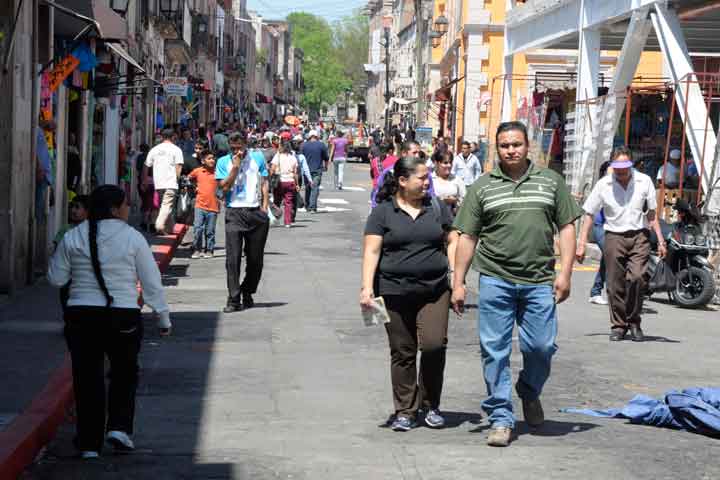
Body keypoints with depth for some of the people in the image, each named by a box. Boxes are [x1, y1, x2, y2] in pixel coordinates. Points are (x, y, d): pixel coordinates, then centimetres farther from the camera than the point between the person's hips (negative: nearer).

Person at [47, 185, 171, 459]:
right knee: (124, 373, 19)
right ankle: (119, 427, 5)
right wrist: (163, 317, 8)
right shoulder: (133, 238, -5)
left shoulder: (72, 238, 1)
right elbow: (151, 282, -2)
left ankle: (89, 443, 10)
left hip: (81, 315, 2)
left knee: (87, 377, 8)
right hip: (122, 317, -2)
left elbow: (56, 279, 7)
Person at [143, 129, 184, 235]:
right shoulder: (176, 149, -1)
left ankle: (169, 228, 22)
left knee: (164, 205, 16)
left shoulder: (154, 149, 12)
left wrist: (145, 180, 23)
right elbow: (179, 166, -9)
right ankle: (160, 225, -27)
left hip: (158, 183, 5)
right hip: (171, 183, -5)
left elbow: (146, 166, 15)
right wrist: (178, 178, 1)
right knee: (167, 206, -10)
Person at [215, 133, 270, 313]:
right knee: (233, 258, -9)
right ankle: (233, 299, -8)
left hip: (256, 212, 2)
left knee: (255, 258, 6)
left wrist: (264, 207, 2)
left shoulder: (257, 158, 10)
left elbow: (264, 183, 11)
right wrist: (235, 167, -10)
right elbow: (224, 186, -4)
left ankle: (247, 293, 23)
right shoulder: (223, 162, 6)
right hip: (234, 213, -2)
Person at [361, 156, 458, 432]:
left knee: (434, 344, -11)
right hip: (395, 292, -1)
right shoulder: (383, 213, 2)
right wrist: (367, 287, -13)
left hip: (435, 290, 2)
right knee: (403, 353, 4)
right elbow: (371, 251, -3)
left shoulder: (437, 208, 11)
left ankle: (431, 406, 8)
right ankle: (405, 411, 15)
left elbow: (452, 243, 16)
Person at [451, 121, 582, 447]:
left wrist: (564, 273, -1)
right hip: (495, 281, 0)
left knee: (541, 346, -1)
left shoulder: (551, 182, 10)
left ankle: (529, 393, 29)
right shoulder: (482, 188, 8)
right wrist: (458, 283, 2)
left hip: (539, 282, 0)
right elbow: (467, 237, 7)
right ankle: (501, 418, 7)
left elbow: (567, 227, 9)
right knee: (495, 350, -1)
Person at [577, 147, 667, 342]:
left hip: (639, 236, 0)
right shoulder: (603, 185, 0)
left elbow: (652, 214, 11)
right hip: (614, 237, 1)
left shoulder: (644, 181, 2)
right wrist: (582, 243, 1)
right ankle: (618, 325, 14)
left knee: (637, 278, -17)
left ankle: (634, 321, 0)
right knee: (615, 285, 0)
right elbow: (589, 214, 6)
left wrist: (660, 240, 7)